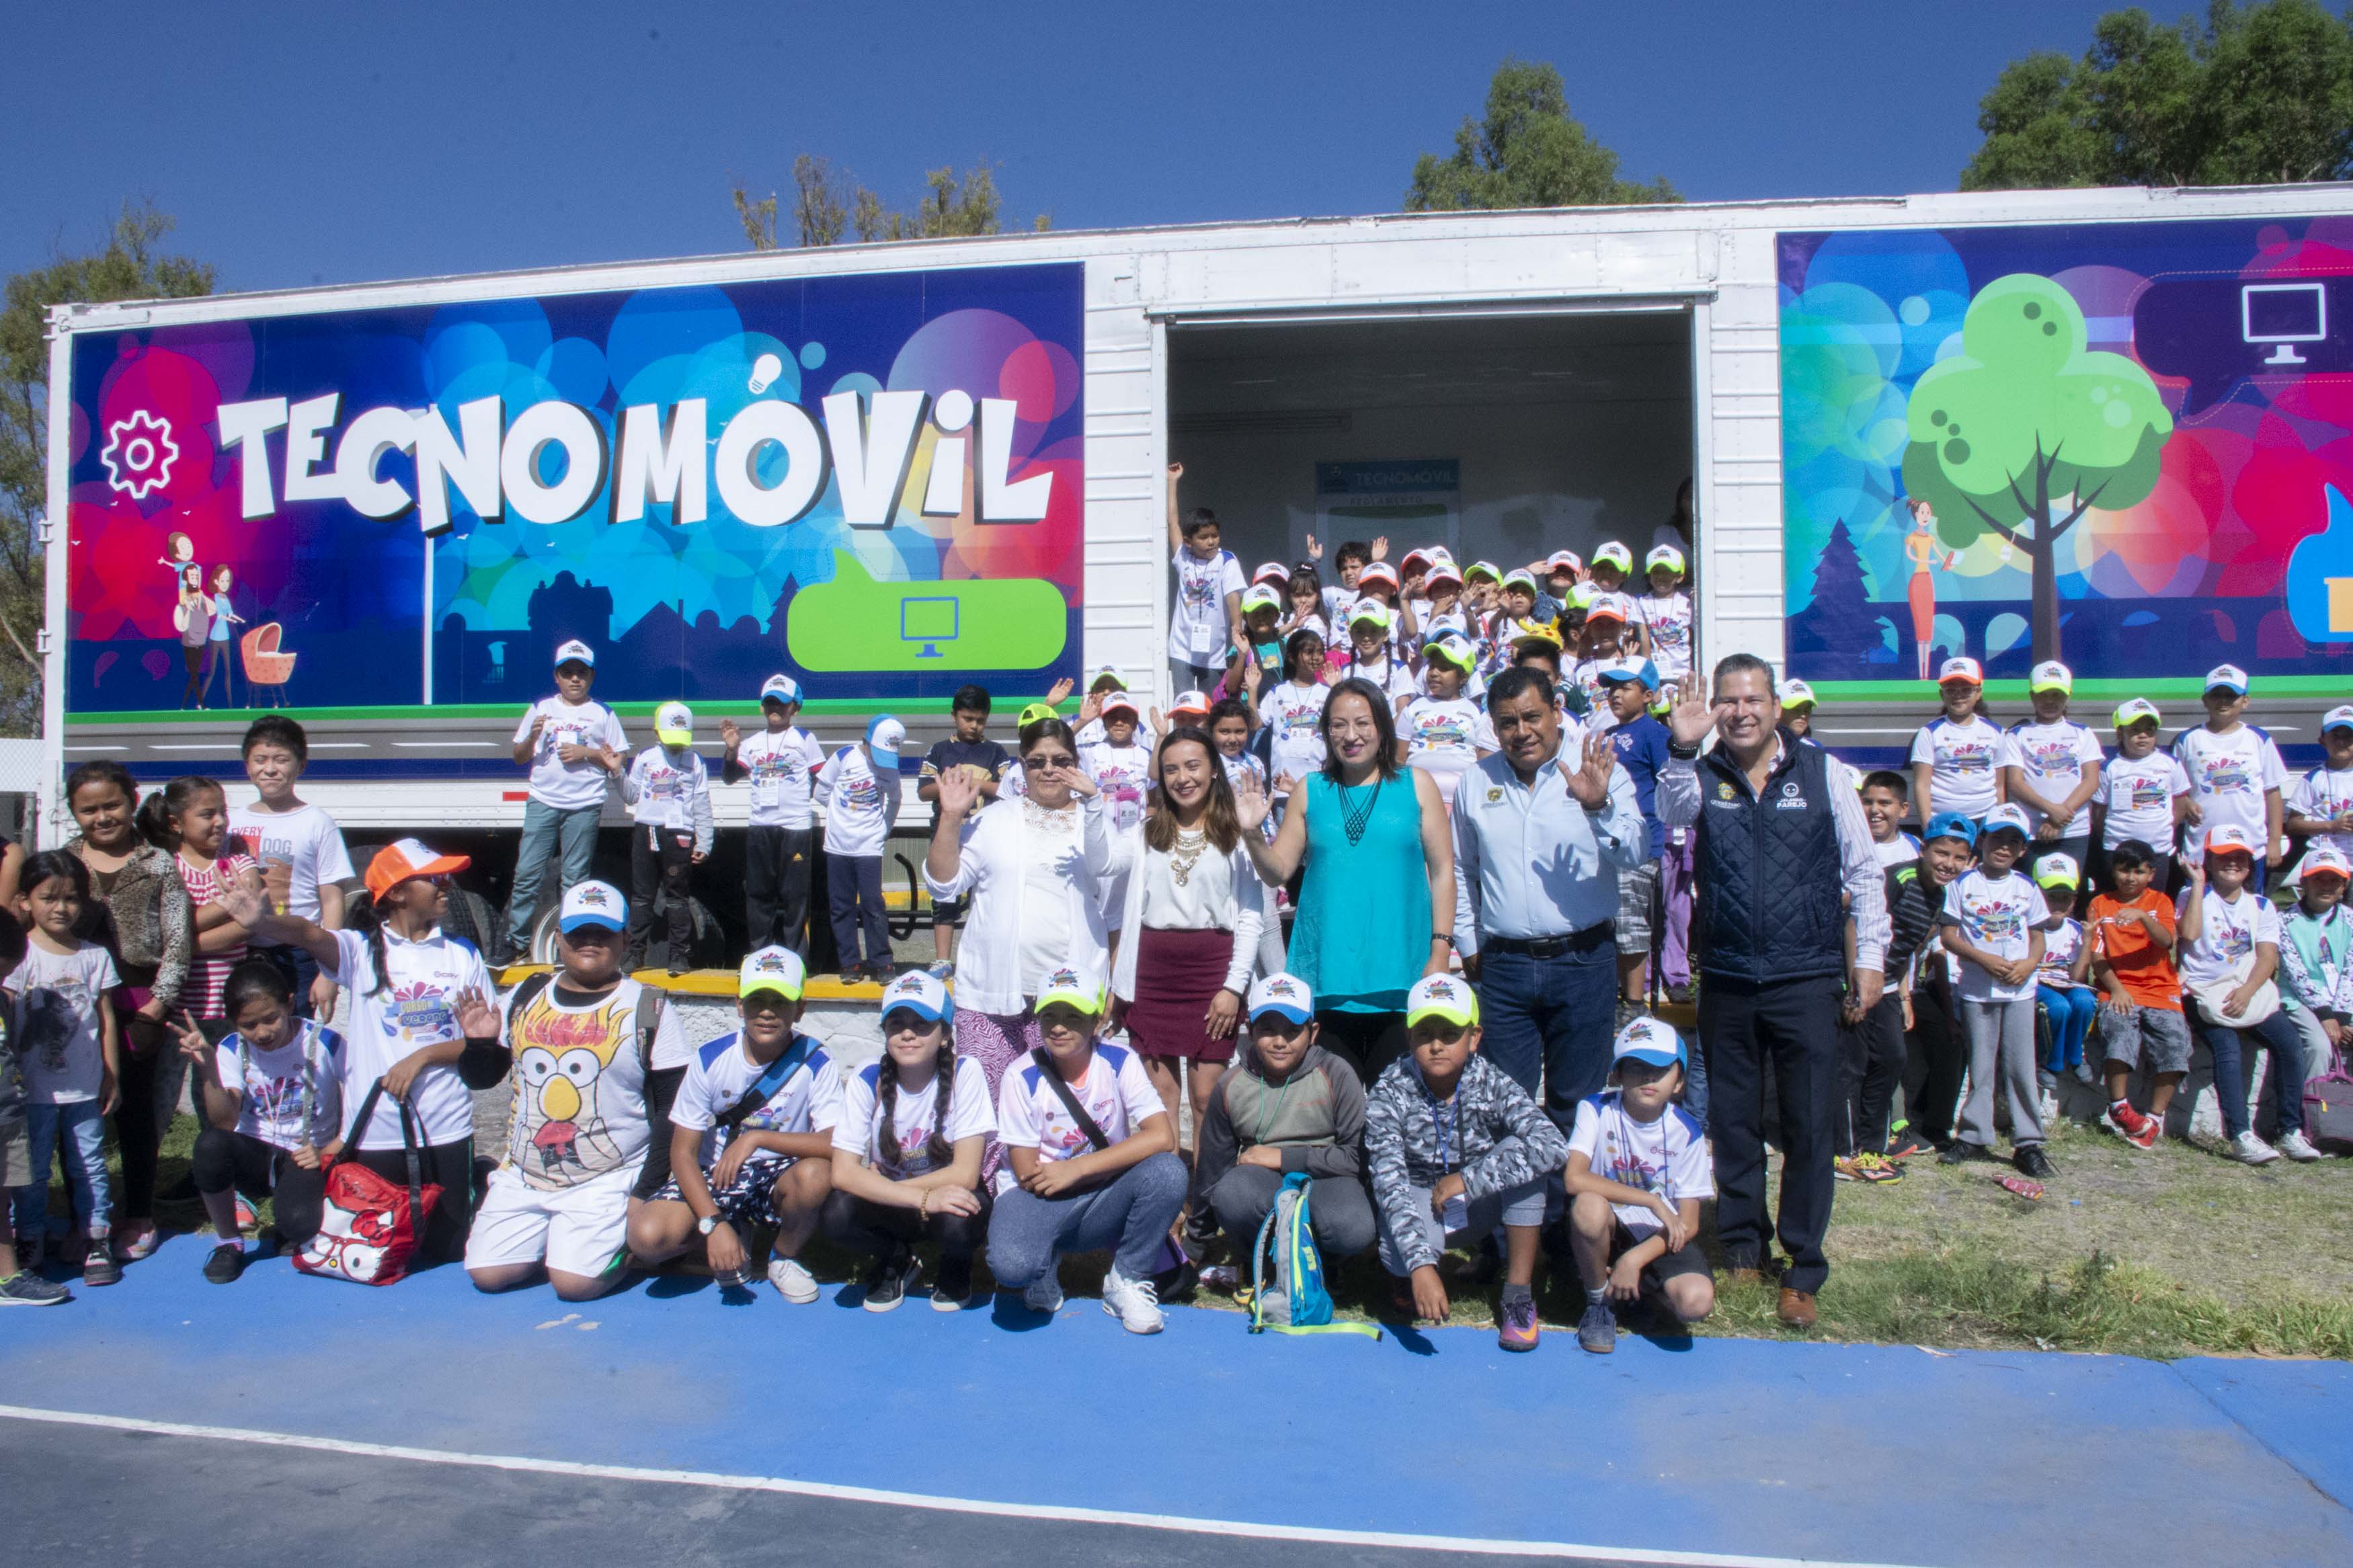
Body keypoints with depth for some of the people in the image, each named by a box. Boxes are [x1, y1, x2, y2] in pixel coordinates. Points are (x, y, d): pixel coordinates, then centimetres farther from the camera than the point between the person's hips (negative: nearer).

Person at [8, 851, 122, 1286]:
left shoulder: (95, 956, 1)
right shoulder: (19, 955, -4)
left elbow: (106, 1019, 6)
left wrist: (112, 1075, 7)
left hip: (84, 1086, 1)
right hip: (33, 1087, -1)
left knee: (89, 1165, 9)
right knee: (31, 1170, 9)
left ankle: (96, 1241, 17)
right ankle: (30, 1242, 22)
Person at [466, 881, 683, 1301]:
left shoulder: (647, 1009, -4)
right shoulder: (524, 998, 8)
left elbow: (672, 1108, -5)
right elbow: (482, 1078, 16)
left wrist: (647, 1193, -10)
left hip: (608, 1181, -5)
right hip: (524, 1176, 5)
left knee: (574, 1283, -18)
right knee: (487, 1275, -6)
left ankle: (630, 1239, 12)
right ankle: (558, 1238, 21)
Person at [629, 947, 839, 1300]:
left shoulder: (814, 1063, -15)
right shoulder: (710, 1060, -10)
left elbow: (838, 1144, -25)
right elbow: (683, 1152, -9)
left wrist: (756, 1138, -29)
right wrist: (714, 1224, -22)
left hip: (779, 1178, -2)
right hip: (714, 1177, 2)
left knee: (816, 1174, -36)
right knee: (647, 1237, -24)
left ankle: (786, 1257, -1)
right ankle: (738, 1230, 10)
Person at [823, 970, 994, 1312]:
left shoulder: (964, 1073, -18)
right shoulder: (866, 1081, -13)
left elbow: (965, 1173, -21)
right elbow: (843, 1173, -22)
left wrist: (884, 1186, -18)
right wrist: (924, 1199, -34)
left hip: (948, 1197, -1)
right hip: (890, 1203, 2)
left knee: (960, 1222, -36)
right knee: (837, 1215, -29)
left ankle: (956, 1269, 4)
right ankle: (896, 1262, 5)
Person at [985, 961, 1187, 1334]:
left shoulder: (1120, 1063, -8)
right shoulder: (1023, 1077, -11)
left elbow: (1162, 1137, -22)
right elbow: (1027, 1175, -11)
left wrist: (1076, 1169, -23)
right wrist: (1106, 1168, -11)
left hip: (1103, 1205, 1)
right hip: (1040, 1199, -1)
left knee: (1168, 1172, -29)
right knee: (1010, 1263, -35)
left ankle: (1128, 1281, -5)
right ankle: (1044, 1269, 6)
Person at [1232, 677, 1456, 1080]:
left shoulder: (1415, 785, 4)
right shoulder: (1311, 791, 8)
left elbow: (1442, 870, 4)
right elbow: (1278, 872, 8)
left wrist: (1441, 948, -2)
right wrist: (1252, 834, -11)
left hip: (1399, 969, -1)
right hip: (1328, 971, 1)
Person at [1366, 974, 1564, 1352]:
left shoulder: (1491, 1083, -18)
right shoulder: (1390, 1092, -21)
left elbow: (1555, 1147, -33)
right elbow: (1390, 1183, -30)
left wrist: (1467, 1179, -35)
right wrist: (1420, 1265, -43)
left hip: (1481, 1205, 2)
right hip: (1420, 1209, -2)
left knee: (1520, 1153, -27)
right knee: (1399, 1250, -36)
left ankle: (1518, 1299, -14)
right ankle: (1403, 1275, 6)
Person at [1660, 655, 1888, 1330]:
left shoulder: (1821, 773, 2)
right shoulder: (1703, 777, 2)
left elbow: (1863, 870, 7)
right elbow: (1673, 813, -22)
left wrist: (1868, 956, 3)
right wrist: (1682, 751, -40)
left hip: (1806, 978, -1)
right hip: (1727, 980, 1)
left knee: (1811, 1125, 1)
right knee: (1733, 1122, 11)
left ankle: (1804, 1270, 13)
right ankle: (1742, 1249, 27)